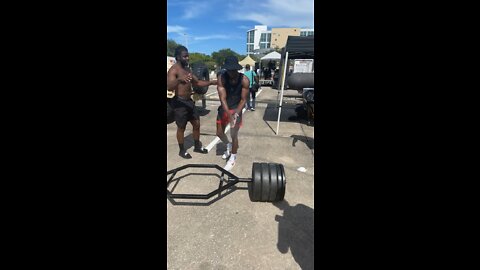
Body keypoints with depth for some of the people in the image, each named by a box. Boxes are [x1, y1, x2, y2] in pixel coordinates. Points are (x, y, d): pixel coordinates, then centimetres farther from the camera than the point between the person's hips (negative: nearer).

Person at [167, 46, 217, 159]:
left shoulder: (187, 69, 11)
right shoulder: (173, 70, -15)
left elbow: (197, 82, 20)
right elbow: (169, 87, -31)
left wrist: (211, 82, 9)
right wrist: (179, 80, -50)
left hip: (189, 101, 8)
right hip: (180, 102, -8)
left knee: (197, 124, 14)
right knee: (181, 127, 4)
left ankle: (197, 146, 30)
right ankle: (182, 150, 21)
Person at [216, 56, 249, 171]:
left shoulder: (244, 80, -19)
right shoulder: (221, 78, -17)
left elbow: (243, 100, -13)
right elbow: (222, 98, -21)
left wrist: (236, 114, -27)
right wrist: (229, 116, -32)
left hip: (236, 109, -3)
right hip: (224, 108, 3)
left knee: (234, 135, -1)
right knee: (219, 133, 12)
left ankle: (233, 158, 21)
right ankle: (229, 146, 44)